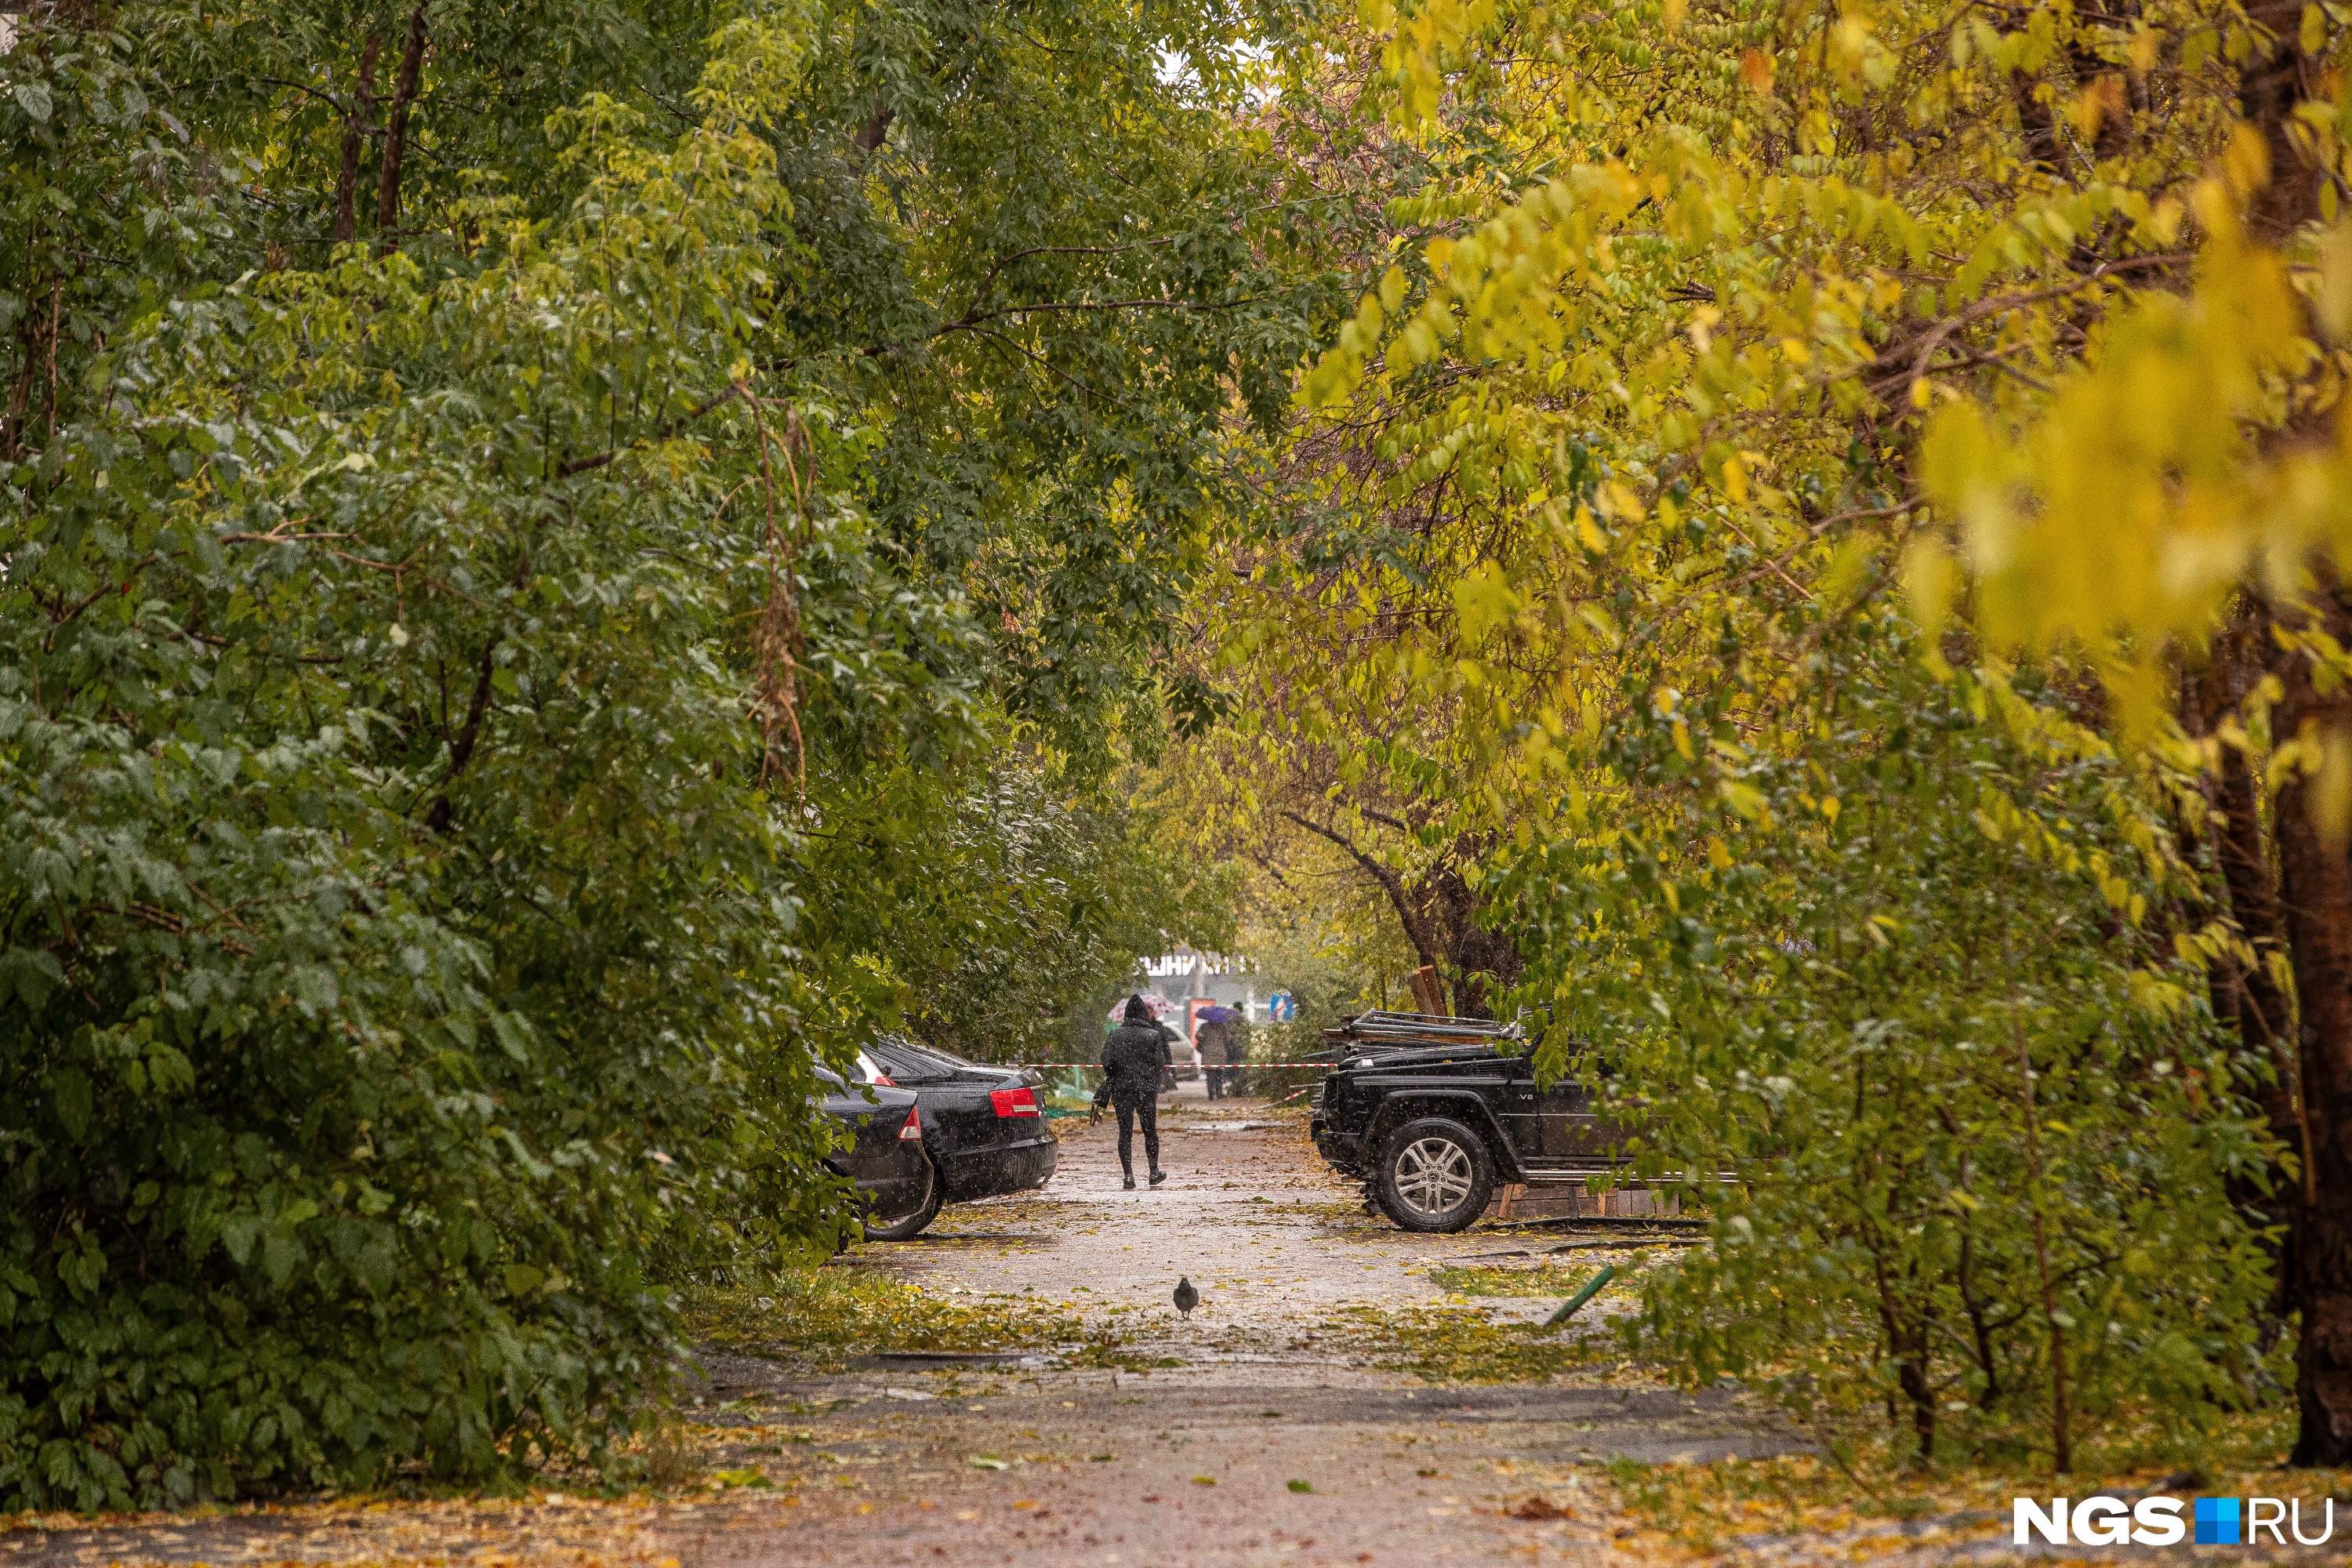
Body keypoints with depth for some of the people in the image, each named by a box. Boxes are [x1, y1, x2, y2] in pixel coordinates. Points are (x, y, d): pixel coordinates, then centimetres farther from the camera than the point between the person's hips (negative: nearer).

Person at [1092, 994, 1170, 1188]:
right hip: (1146, 1088, 0)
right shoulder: (1153, 1035, -2)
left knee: (1125, 1132, -1)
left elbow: (1107, 1061, -4)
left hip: (1121, 1087, 0)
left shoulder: (1116, 1035, 1)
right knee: (1150, 1131, 13)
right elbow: (1160, 1063, -5)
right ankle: (1154, 1172, 21)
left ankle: (1128, 1175, -8)